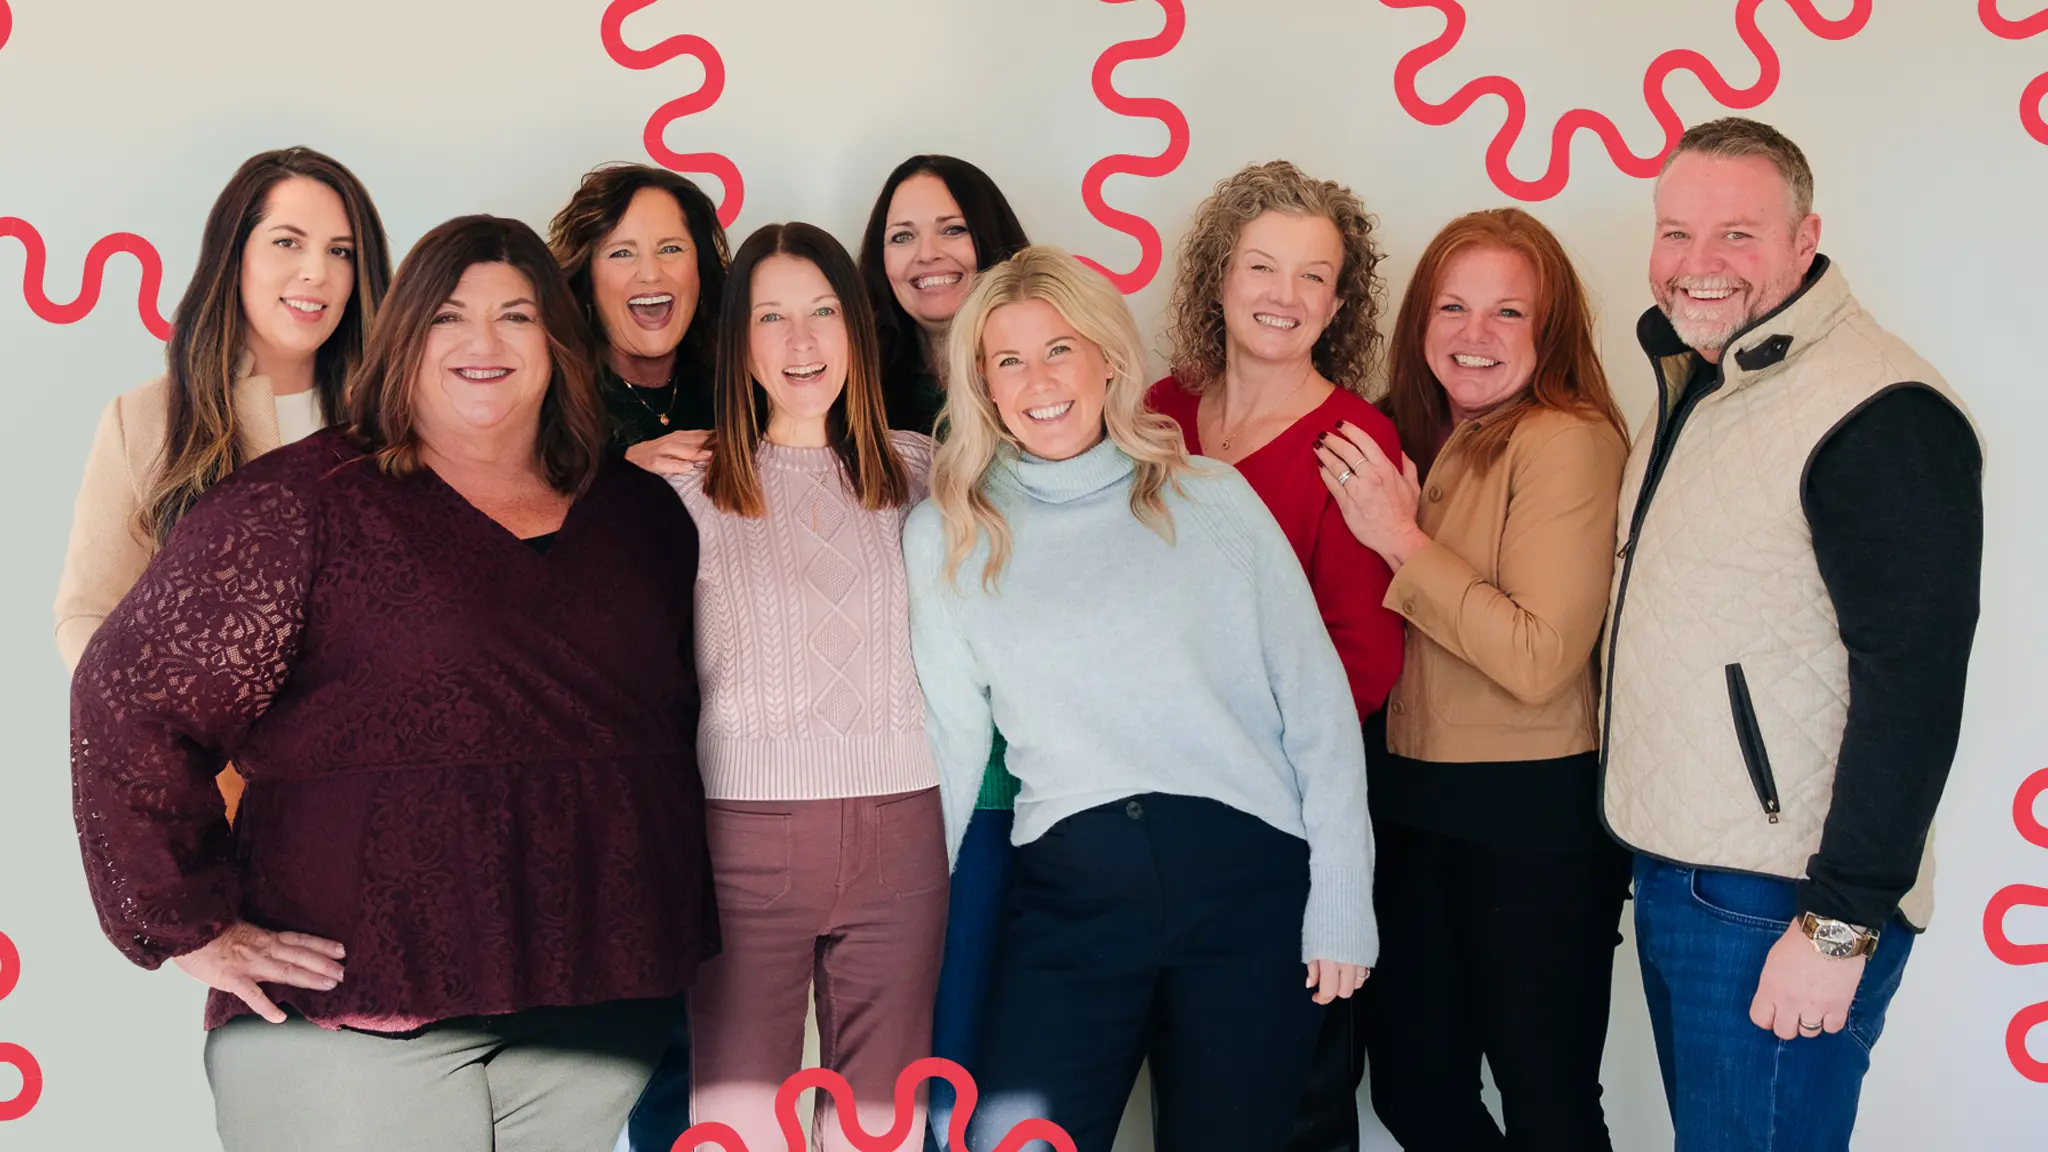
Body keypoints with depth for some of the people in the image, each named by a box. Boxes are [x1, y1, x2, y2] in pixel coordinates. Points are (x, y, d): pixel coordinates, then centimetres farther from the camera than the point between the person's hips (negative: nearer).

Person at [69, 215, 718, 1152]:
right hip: (354, 1017, -4)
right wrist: (191, 927, -9)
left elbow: (679, 724, 17)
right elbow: (129, 694, -9)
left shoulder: (642, 514, 9)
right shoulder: (308, 503, -6)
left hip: (596, 1002, 5)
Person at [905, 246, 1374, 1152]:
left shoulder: (1213, 498, 3)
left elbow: (1316, 702, 2)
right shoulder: (944, 536, 5)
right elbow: (947, 739, 9)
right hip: (1069, 891, 1)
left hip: (1251, 880, 0)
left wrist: (1342, 899, -3)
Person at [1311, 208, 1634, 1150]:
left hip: (1536, 820, -7)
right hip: (1413, 801, 8)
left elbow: (1540, 661, -23)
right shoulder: (1415, 440, 8)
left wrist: (1402, 540, -19)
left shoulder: (1567, 442, -15)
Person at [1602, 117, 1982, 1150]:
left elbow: (1913, 686, -21)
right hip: (1669, 873, 9)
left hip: (1779, 905, -9)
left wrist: (1843, 921, -20)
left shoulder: (1882, 415, -18)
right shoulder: (1690, 385, 12)